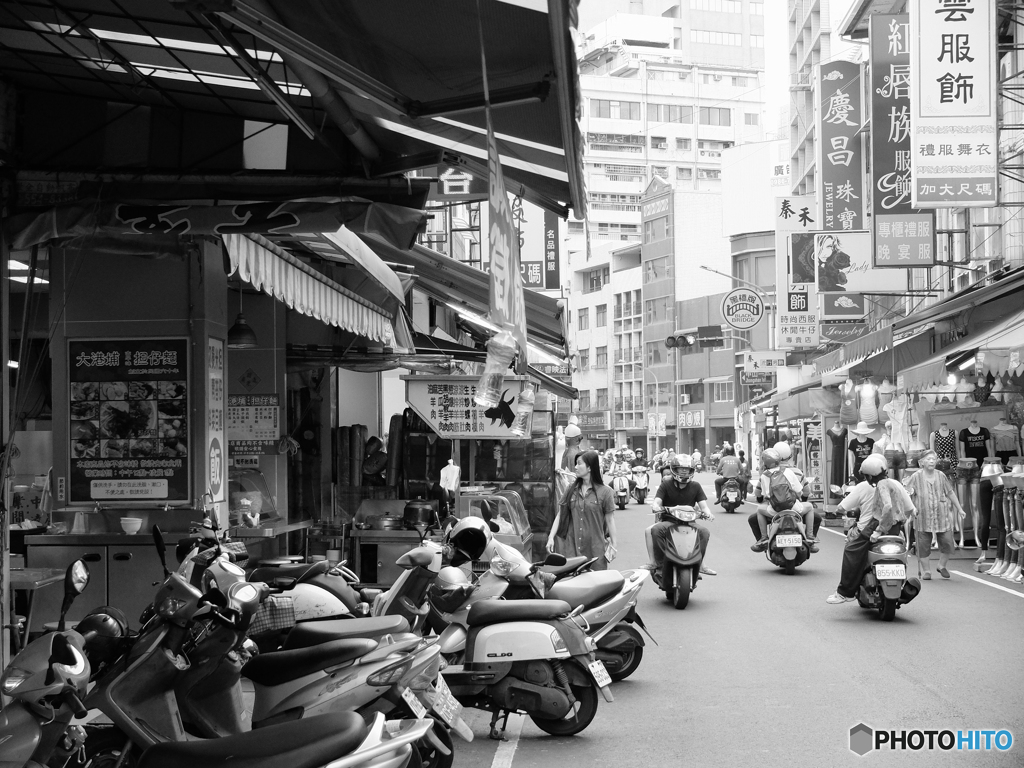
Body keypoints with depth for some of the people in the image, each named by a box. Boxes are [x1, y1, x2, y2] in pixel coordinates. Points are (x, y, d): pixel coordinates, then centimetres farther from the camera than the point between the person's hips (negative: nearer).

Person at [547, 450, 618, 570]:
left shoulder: (604, 492, -2)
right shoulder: (572, 490, 8)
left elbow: (610, 520, 2)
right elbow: (560, 515, 8)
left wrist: (613, 546, 2)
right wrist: (551, 537, -1)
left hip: (595, 549, -2)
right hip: (572, 546, 2)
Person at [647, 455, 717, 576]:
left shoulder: (695, 486, 9)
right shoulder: (666, 485, 4)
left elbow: (703, 505, 4)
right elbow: (656, 502, -6)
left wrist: (707, 513, -20)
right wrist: (656, 507, -31)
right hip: (669, 521, -2)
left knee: (704, 532, -27)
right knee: (656, 529, -33)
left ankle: (699, 563, -12)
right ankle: (659, 563, -22)